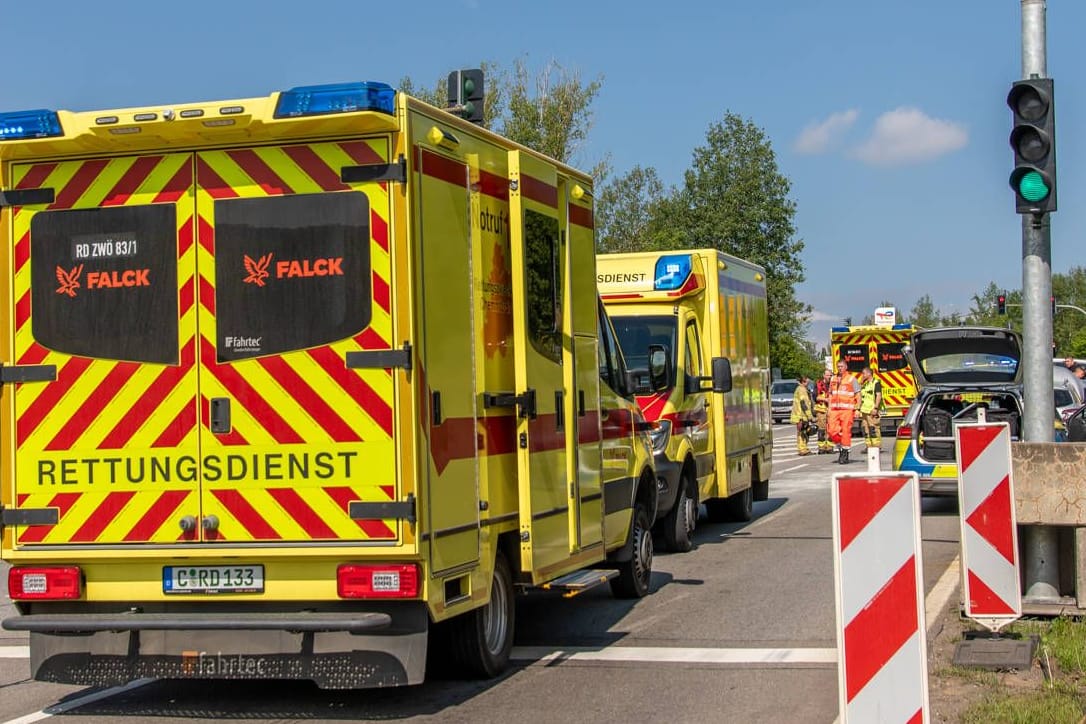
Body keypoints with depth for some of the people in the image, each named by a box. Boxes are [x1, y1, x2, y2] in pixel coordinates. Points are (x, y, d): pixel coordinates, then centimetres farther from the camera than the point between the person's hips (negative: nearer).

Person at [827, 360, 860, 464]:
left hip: (847, 409, -4)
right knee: (832, 430, -5)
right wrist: (829, 408, 12)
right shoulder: (833, 379, 15)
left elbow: (858, 395, 0)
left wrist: (857, 410, -7)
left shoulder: (851, 379, 1)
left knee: (846, 431, -5)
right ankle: (839, 445, 20)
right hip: (834, 409, 4)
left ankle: (845, 453, 3)